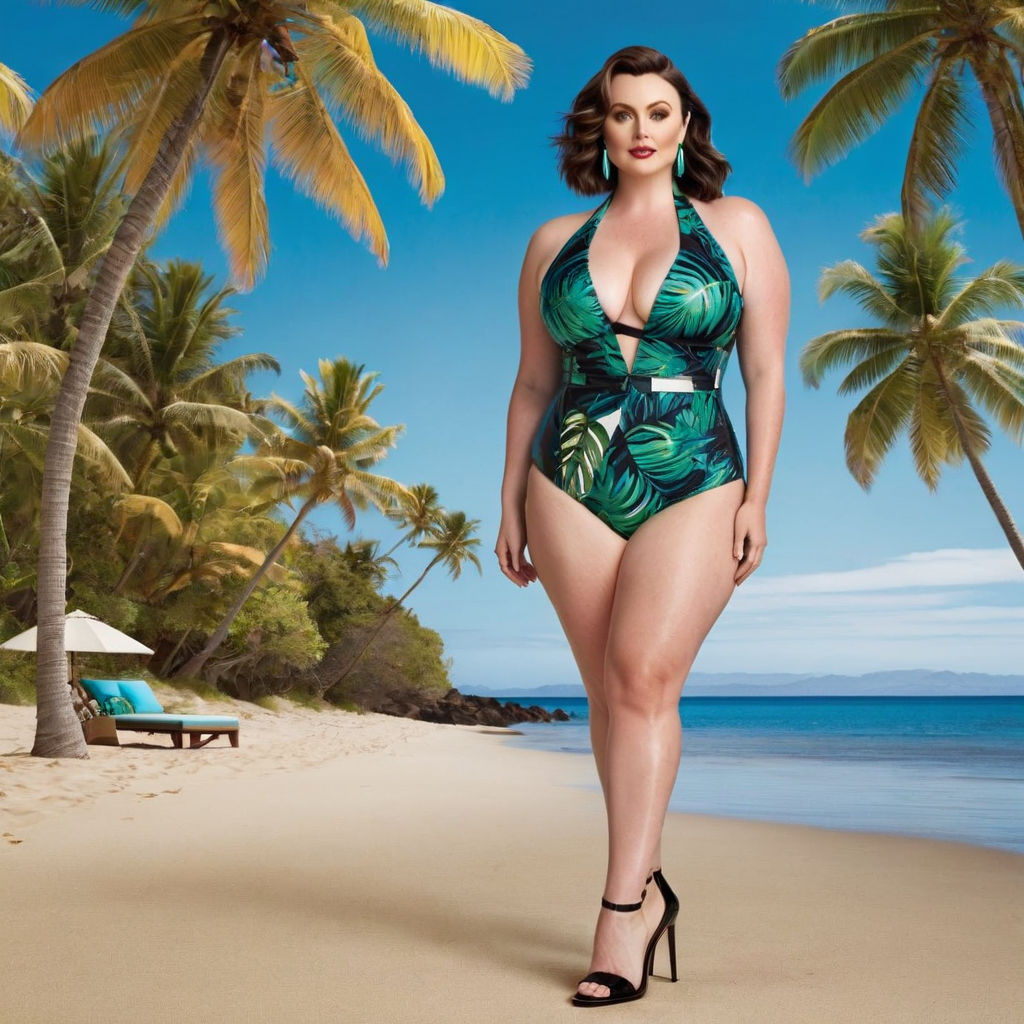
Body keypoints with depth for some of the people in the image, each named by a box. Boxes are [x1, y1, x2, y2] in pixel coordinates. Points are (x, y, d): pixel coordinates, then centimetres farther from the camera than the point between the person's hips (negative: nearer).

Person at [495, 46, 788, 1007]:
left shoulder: (737, 226, 6)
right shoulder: (554, 243, 12)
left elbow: (766, 371, 2)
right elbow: (533, 383, 14)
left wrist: (756, 498, -5)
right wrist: (511, 505, 9)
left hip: (693, 490, -3)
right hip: (573, 491, 3)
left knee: (645, 672, -19)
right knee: (611, 690, 3)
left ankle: (621, 908, -16)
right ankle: (647, 885, 16)